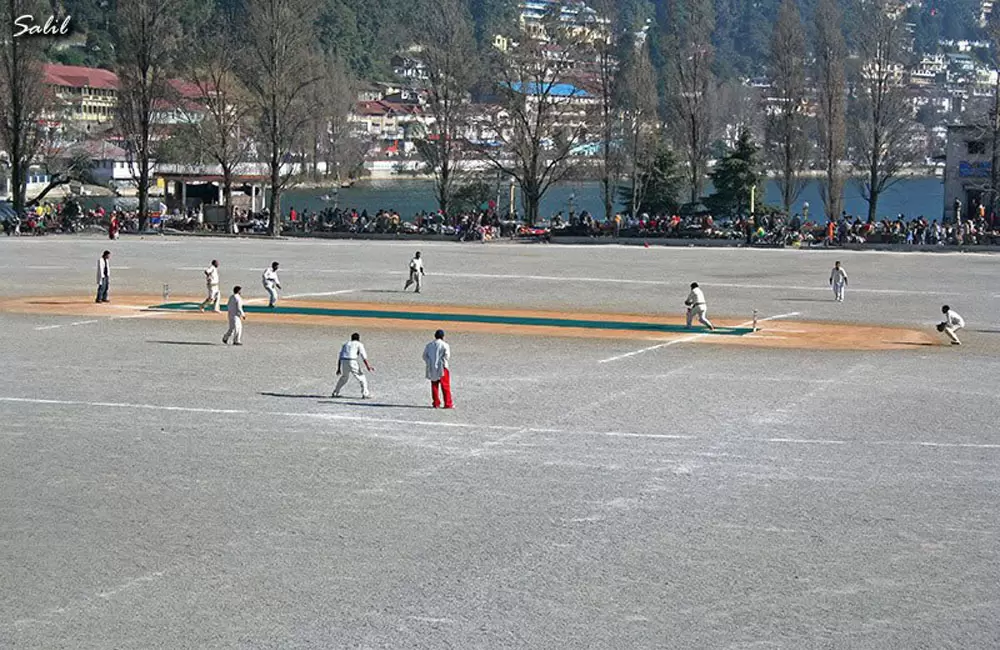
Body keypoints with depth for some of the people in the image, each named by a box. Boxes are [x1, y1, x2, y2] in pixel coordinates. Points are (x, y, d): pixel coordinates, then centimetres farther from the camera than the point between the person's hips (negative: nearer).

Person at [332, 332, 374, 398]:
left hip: (343, 363, 5)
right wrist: (368, 366, -10)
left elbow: (339, 358, 22)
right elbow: (363, 356, -4)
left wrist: (338, 369, 24)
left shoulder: (346, 344, 26)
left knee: (344, 377, 28)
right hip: (352, 362, -5)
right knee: (362, 378, 5)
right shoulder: (359, 344, 10)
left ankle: (335, 393, 30)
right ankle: (365, 394, -6)